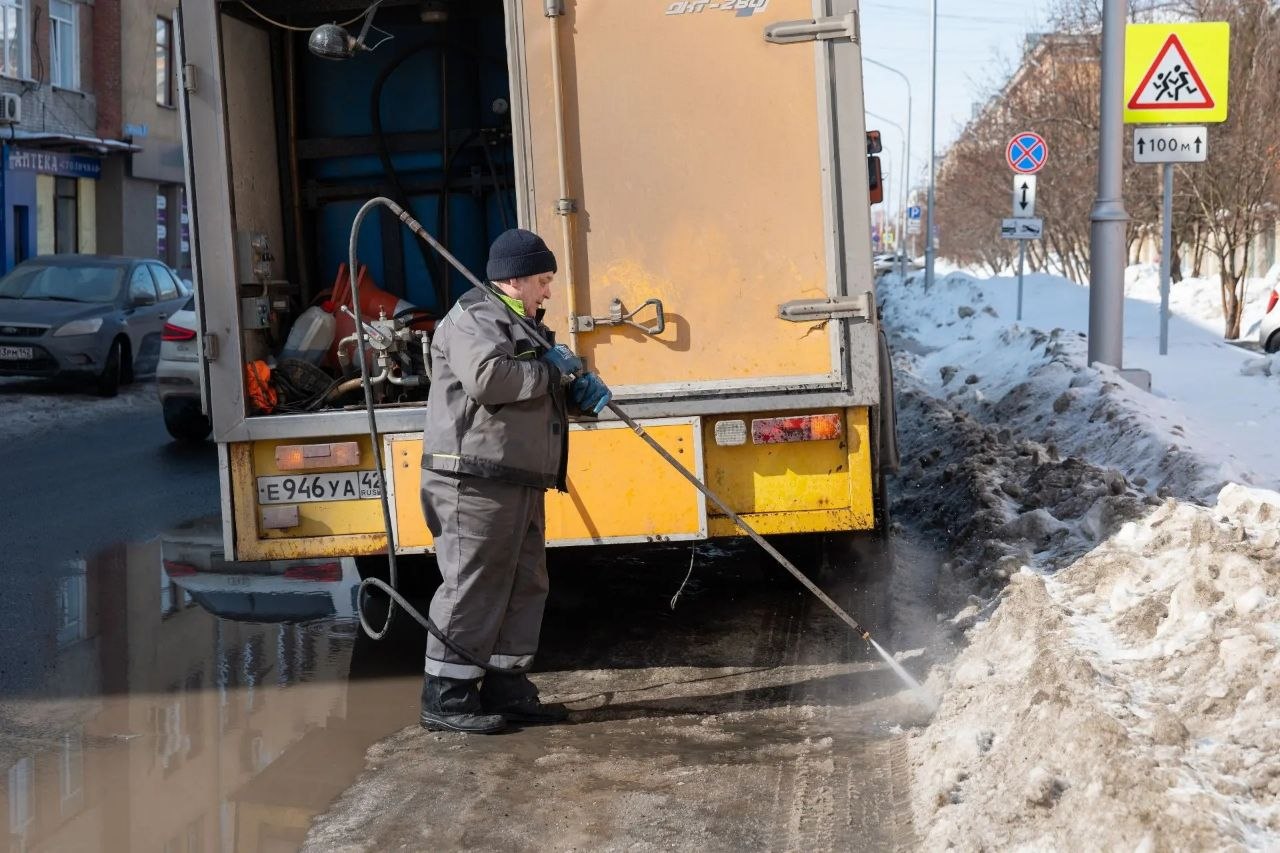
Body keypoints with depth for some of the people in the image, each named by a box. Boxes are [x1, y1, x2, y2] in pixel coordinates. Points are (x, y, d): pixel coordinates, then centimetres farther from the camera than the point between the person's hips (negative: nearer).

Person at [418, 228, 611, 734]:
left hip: (520, 484, 10)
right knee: (472, 588, -8)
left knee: (524, 586, 11)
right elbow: (488, 379, -27)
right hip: (475, 483, -10)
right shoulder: (471, 321, -8)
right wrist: (550, 371, -13)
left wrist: (583, 392, 6)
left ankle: (504, 688, 18)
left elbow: (548, 396, 29)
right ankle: (445, 699, -3)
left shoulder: (522, 327, 25)